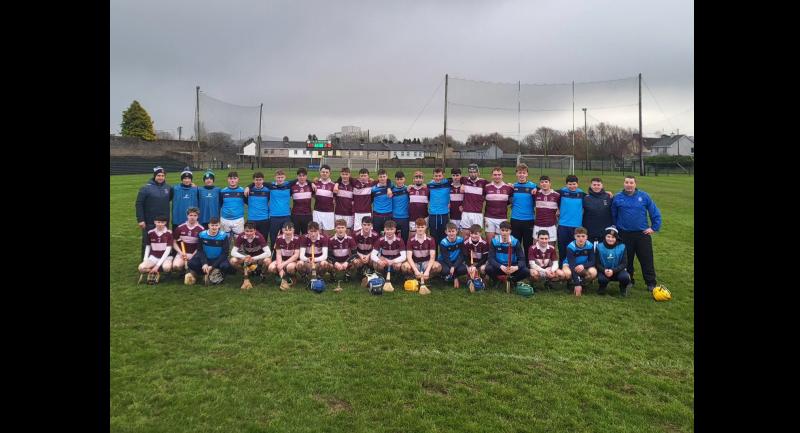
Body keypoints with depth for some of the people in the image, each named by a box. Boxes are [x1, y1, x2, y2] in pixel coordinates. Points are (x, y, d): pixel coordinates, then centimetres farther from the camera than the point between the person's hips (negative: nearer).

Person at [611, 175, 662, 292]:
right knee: (626, 260, 9)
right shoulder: (617, 198, 0)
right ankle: (628, 281, 23)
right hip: (624, 234, 1)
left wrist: (654, 228, 1)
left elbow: (655, 213, 4)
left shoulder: (644, 196, -1)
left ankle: (651, 283, 11)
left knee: (647, 260, 2)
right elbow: (613, 215, 11)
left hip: (642, 233, 0)